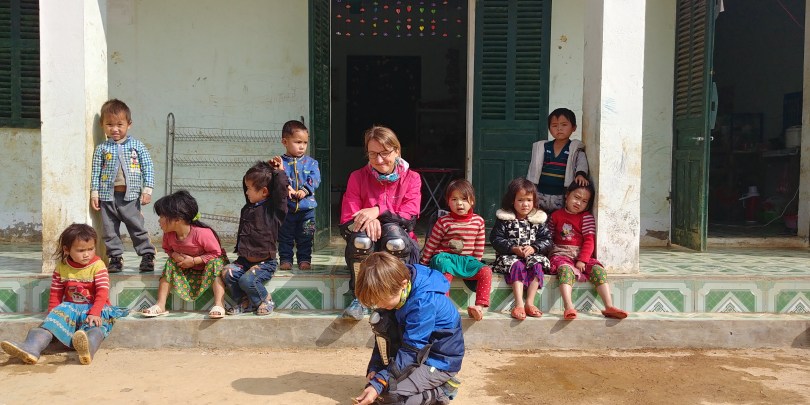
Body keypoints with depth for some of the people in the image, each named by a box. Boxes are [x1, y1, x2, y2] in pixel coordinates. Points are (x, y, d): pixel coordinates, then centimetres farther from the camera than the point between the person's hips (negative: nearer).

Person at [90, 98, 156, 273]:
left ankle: (147, 256, 12)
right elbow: (96, 172, 7)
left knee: (137, 228, 2)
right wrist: (94, 193, 2)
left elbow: (148, 167, 1)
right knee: (110, 230, 8)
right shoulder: (101, 149, 5)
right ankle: (115, 258, 18)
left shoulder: (136, 145, 2)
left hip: (130, 196, -2)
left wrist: (147, 190, -5)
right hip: (108, 196, 2)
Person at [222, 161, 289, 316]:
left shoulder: (273, 207, -9)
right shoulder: (248, 207, 13)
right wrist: (265, 171, 13)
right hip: (245, 260, 7)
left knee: (247, 280, -26)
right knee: (227, 273, -16)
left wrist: (278, 171, -5)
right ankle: (245, 302, 4)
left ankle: (266, 301, 2)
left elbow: (281, 186, -24)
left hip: (265, 262, -7)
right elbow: (246, 181, 25)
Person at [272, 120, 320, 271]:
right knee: (285, 237, 9)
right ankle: (285, 260, 20)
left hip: (306, 207, 1)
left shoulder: (311, 162, 3)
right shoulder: (280, 162, -2)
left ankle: (305, 260, 20)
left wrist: (304, 190, -20)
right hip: (286, 208, -1)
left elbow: (315, 179, -7)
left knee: (305, 237, 9)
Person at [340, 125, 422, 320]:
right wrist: (367, 220, -27)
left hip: (398, 247, 0)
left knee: (393, 231, -34)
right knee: (360, 235, -34)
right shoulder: (358, 177, 0)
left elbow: (410, 218, -13)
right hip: (365, 251, 1)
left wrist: (378, 212, -27)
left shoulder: (411, 178, 0)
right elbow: (346, 222, -6)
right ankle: (359, 298, -17)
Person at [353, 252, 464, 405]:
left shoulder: (424, 303, -31)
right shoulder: (393, 291, -9)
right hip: (416, 351, 8)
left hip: (440, 362, -8)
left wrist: (378, 383, -33)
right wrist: (374, 369, -9)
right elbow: (384, 335, 1)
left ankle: (439, 391, 0)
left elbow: (410, 352, -29)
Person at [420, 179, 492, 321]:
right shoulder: (443, 222, -5)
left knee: (486, 271, -22)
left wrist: (476, 264, 10)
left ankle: (479, 306, -28)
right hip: (445, 257, -3)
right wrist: (423, 264, 1)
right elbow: (431, 245, 0)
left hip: (467, 260, 3)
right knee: (446, 271, -37)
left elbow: (479, 246, 13)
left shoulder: (478, 221, 5)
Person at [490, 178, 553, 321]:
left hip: (533, 255, 2)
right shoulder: (504, 219, 1)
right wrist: (513, 248, -17)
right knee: (517, 265, -32)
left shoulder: (538, 219, 8)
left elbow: (547, 239, 6)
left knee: (537, 265, -28)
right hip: (509, 255, -2)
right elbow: (495, 239, -5)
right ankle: (519, 304, -38)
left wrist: (533, 248, -13)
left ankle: (529, 302, -27)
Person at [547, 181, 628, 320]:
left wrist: (582, 260, -14)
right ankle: (569, 307, -51)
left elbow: (589, 241, -4)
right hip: (561, 254, -2)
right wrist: (549, 251, -4)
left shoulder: (587, 217, 5)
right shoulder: (556, 215, 10)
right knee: (566, 270, -34)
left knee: (598, 269, -23)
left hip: (582, 255, 2)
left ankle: (609, 306, -26)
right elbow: (549, 236, 14)